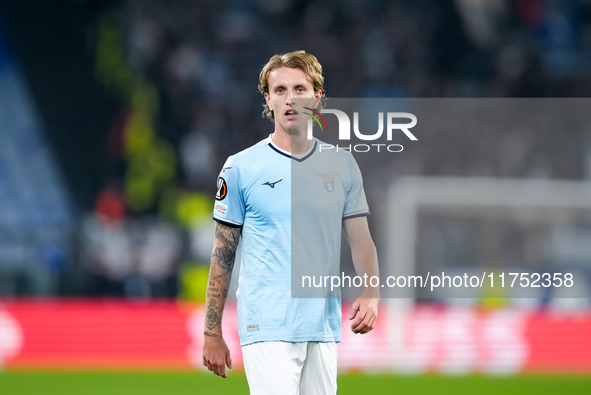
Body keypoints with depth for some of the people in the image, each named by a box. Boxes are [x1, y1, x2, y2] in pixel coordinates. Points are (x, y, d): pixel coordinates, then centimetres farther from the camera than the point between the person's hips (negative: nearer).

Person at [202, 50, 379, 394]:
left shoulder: (343, 165, 10)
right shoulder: (240, 169, 0)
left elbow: (361, 239, 11)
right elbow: (223, 255, 3)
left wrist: (370, 294, -9)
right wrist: (213, 334, 1)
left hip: (324, 328, 4)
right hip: (268, 327, -4)